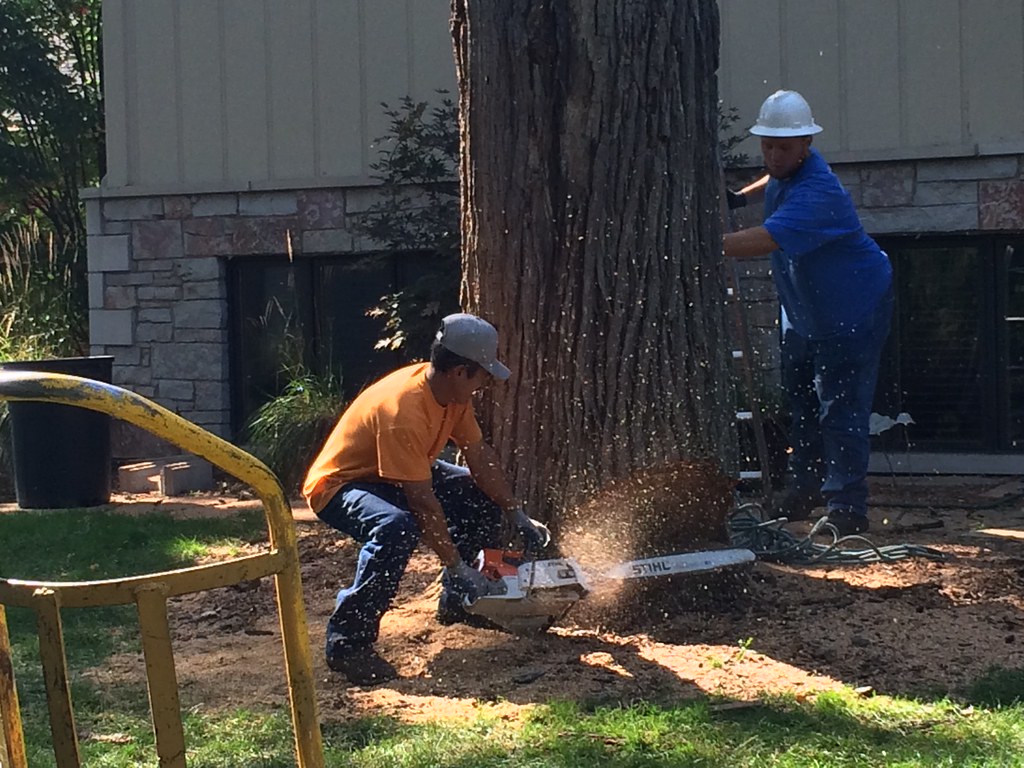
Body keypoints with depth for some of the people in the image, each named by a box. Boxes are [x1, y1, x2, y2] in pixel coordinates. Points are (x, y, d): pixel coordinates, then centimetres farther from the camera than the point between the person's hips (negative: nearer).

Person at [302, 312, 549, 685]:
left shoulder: (451, 390, -9)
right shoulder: (403, 411, -36)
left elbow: (479, 455, 1)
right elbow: (424, 504, -33)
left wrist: (519, 518, -1)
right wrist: (458, 566, -27)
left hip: (399, 479, 10)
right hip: (339, 485, -10)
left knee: (488, 499, 5)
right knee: (397, 528, -40)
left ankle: (456, 603, 21)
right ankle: (347, 641, -29)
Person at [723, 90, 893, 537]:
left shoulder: (815, 192, -33)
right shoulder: (785, 172, -3)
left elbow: (764, 241, -47)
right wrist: (741, 198, 8)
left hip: (852, 312, -10)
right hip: (805, 312, 10)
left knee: (840, 412, -11)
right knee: (800, 400, 18)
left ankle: (847, 511, -6)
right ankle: (807, 488, 33)